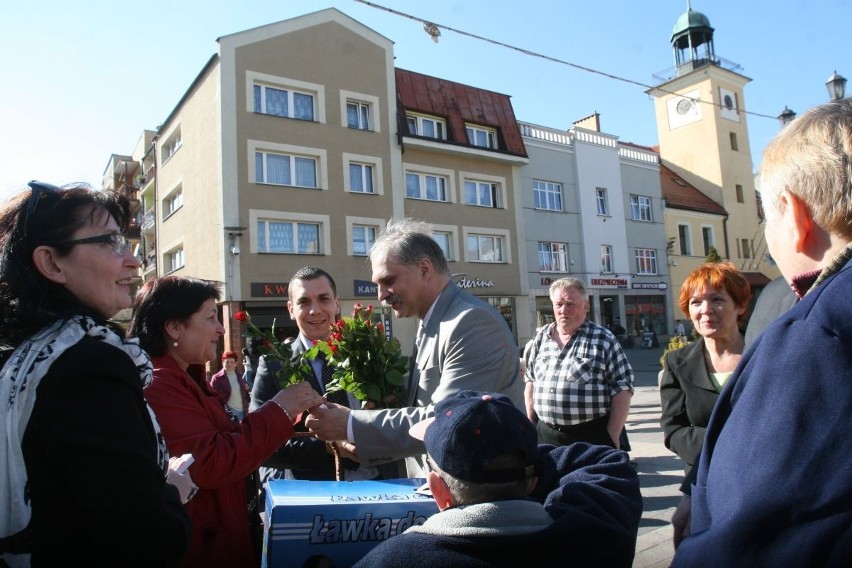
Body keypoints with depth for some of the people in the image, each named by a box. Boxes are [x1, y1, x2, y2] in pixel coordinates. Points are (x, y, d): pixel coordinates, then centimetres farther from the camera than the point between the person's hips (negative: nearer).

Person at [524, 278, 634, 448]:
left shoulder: (603, 339, -3)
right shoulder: (541, 337, 9)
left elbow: (622, 388, -6)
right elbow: (531, 381, 17)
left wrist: (613, 435, -11)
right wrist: (531, 424, 10)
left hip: (593, 436, -4)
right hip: (546, 436, 4)